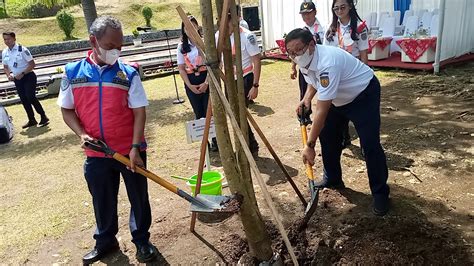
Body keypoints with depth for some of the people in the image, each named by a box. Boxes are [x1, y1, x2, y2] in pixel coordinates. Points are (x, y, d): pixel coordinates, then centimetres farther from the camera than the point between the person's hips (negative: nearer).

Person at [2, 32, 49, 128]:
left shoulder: (22, 49, -13)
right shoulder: (4, 52, 4)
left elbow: (32, 64, -14)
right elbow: (6, 67, 15)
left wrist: (22, 73, -20)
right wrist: (9, 75, -6)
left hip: (28, 77, -6)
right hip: (17, 79, 6)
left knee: (30, 97, -16)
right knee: (24, 100, 8)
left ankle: (44, 117, -4)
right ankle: (32, 120, 20)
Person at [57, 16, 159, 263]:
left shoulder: (128, 73, -7)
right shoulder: (73, 73, -1)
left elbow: (139, 111, -9)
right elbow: (67, 110, 7)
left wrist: (135, 147, -16)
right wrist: (82, 134, -10)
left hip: (130, 151, -1)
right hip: (96, 154, 2)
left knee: (138, 197, 11)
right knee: (102, 200, 17)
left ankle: (142, 240, 32)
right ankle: (105, 241, 39)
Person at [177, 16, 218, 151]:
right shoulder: (181, 46, 5)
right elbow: (181, 68, 4)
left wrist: (206, 83, -13)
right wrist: (190, 85, -6)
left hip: (206, 79, -3)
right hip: (191, 82, 3)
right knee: (199, 113, 8)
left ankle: (216, 140, 13)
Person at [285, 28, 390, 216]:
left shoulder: (327, 64, -39)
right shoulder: (304, 61, -11)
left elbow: (322, 111, -39)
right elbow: (313, 82, 13)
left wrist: (310, 145, -36)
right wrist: (307, 99, -8)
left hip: (364, 94, -8)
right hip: (339, 98, 9)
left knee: (370, 144, -14)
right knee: (326, 135, 7)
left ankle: (380, 193, 2)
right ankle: (332, 179, 24)